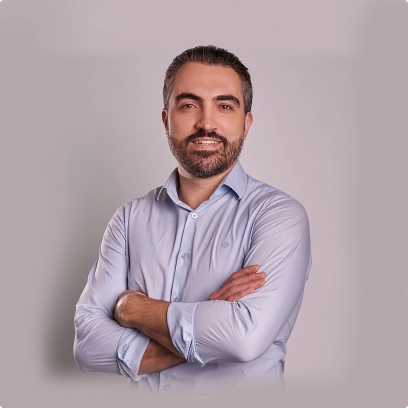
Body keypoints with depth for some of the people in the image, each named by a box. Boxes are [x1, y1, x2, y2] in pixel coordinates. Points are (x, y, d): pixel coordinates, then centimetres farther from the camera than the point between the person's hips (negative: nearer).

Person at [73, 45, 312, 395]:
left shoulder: (278, 214, -7)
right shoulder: (132, 218, 4)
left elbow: (248, 337, -21)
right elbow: (88, 343, -3)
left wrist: (134, 309, -8)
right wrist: (207, 326, -15)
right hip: (143, 396, 2)